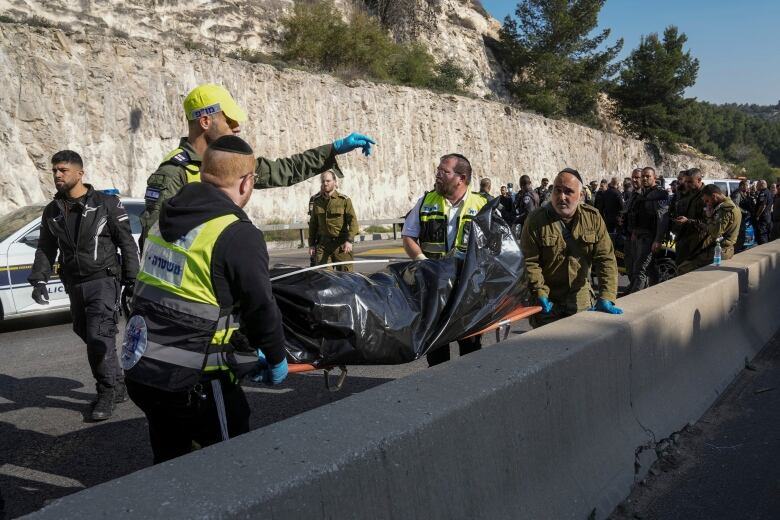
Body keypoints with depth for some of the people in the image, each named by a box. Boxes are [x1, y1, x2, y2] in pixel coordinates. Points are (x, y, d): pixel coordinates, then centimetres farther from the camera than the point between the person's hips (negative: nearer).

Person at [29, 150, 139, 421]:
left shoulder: (107, 203, -4)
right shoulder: (52, 211, 11)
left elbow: (127, 244, -4)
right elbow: (45, 249, 16)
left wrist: (131, 281, -8)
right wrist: (39, 280, 1)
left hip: (103, 280, -6)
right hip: (74, 285, 6)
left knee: (99, 336, -14)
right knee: (90, 337, 11)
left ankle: (107, 393, 0)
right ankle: (118, 386, 26)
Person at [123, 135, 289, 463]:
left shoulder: (166, 220, 8)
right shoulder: (238, 235, -18)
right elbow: (261, 309, -12)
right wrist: (277, 359, 8)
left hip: (139, 372, 8)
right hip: (193, 382, -8)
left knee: (169, 459, 25)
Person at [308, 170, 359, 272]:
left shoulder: (344, 200, -1)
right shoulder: (317, 201, 11)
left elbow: (353, 221, -9)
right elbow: (313, 224, 17)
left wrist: (349, 240, -22)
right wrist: (311, 244, 13)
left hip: (341, 245, -3)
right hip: (323, 244, 3)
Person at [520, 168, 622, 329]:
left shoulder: (593, 218, -5)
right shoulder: (536, 220, -13)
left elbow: (606, 259, -8)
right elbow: (529, 262, -13)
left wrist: (606, 298, -17)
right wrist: (541, 296, -20)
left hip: (581, 300, 3)